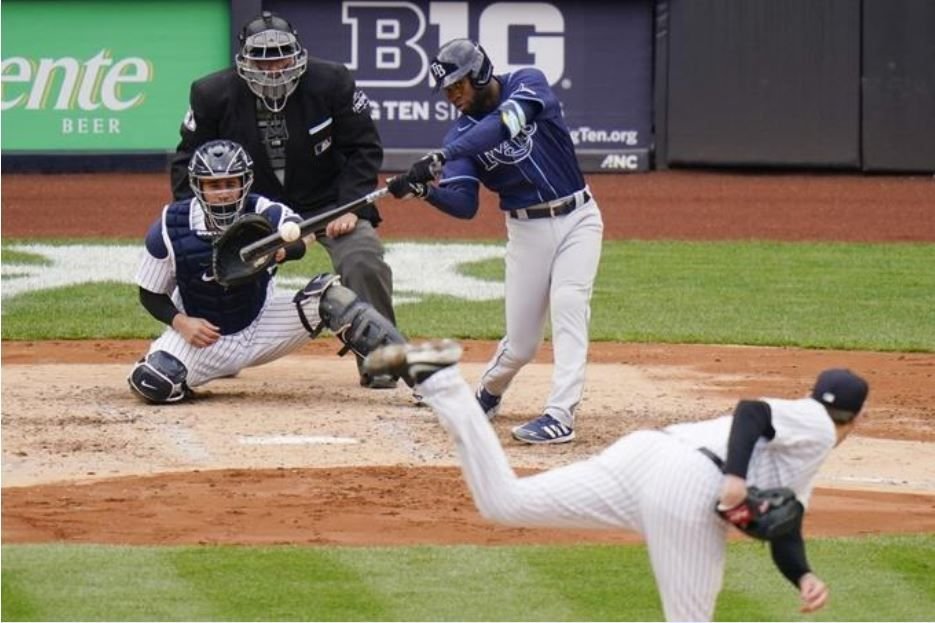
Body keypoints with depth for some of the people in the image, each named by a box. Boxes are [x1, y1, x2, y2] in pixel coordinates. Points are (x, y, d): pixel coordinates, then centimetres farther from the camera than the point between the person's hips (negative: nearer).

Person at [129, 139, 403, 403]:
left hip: (261, 326, 1)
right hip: (201, 334, -1)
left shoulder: (263, 213, -17)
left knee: (328, 294, -22)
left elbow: (300, 240, -39)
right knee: (152, 383, -30)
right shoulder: (169, 229, -15)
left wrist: (282, 250, -63)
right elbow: (151, 295, -4)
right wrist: (180, 322, -24)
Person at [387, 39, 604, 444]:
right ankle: (489, 392, 32)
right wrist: (425, 190, -31)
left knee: (568, 306, -21)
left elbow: (502, 126, -30)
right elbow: (464, 205, -10)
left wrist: (441, 158, -39)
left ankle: (561, 414, -24)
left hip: (577, 217, -3)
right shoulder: (462, 132, 0)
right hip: (527, 229, 3)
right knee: (520, 342, 2)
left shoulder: (527, 84, -9)